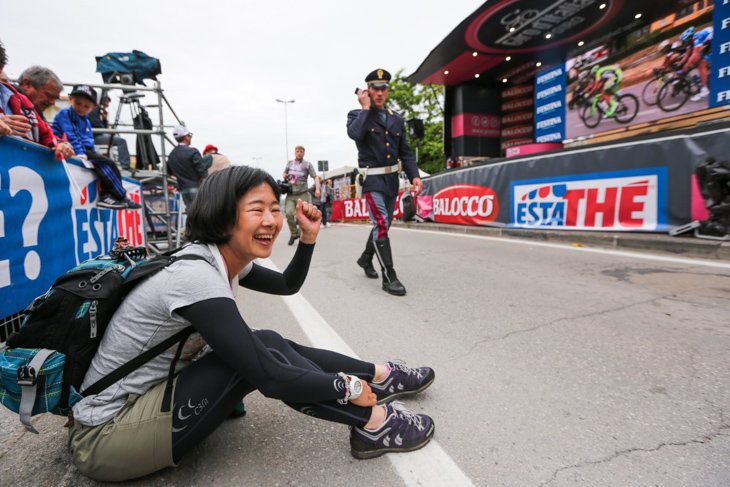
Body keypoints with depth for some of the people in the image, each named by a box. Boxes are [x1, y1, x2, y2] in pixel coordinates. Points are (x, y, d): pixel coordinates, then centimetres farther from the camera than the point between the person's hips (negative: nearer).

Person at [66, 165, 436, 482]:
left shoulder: (229, 260, -2)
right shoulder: (195, 276, -30)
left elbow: (288, 285, 14)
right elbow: (269, 379, -32)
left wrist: (308, 236, -1)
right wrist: (348, 387, -19)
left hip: (152, 392, 8)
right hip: (105, 440, -8)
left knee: (270, 348, -3)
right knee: (266, 352, -22)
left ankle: (379, 377, 10)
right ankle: (372, 423, -9)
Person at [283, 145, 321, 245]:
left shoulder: (307, 164, 8)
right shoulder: (289, 163, 19)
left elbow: (315, 177, 1)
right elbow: (284, 173, 33)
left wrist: (317, 189, -15)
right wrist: (285, 176, 7)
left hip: (302, 194, -2)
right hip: (290, 194, 2)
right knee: (289, 213, -15)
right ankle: (294, 233, 3)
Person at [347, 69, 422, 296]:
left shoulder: (397, 120, 13)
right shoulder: (357, 115, 0)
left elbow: (405, 151, 12)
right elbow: (354, 133, -24)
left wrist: (414, 175, -2)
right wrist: (366, 107, -12)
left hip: (392, 180, 6)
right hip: (372, 180, -6)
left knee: (383, 225, 16)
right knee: (381, 225, -16)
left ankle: (365, 259, 39)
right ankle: (389, 277, -11)